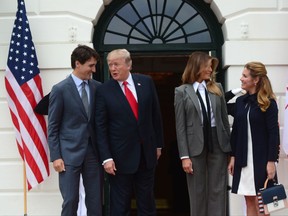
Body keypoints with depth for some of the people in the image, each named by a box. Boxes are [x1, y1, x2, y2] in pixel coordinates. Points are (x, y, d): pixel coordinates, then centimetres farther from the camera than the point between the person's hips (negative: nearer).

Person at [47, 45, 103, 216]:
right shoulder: (60, 89, -5)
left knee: (95, 201, 7)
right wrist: (56, 156, -8)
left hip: (93, 152, 4)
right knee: (71, 200, 0)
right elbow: (53, 127, -3)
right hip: (70, 153, -4)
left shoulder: (97, 87, 6)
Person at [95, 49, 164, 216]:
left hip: (147, 151, 3)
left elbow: (156, 115, 7)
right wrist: (106, 157, -13)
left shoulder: (146, 82, 1)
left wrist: (158, 144, 8)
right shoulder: (104, 90, -7)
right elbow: (101, 127, -7)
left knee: (147, 201, 14)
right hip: (121, 155, -2)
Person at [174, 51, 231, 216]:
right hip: (196, 146, -2)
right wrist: (184, 156, -9)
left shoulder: (217, 88, 7)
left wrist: (229, 147, 8)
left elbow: (225, 119, 9)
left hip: (217, 144, 2)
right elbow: (180, 126, -3)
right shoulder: (182, 91, -1)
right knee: (198, 192, 7)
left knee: (218, 191, 4)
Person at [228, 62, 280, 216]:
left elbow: (273, 133, -10)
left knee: (260, 201, 1)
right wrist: (233, 157, 9)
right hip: (243, 158, 5)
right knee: (249, 200, 8)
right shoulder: (240, 101, 8)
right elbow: (235, 131, 11)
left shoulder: (268, 103, -8)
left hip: (261, 159, -5)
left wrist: (271, 161, -14)